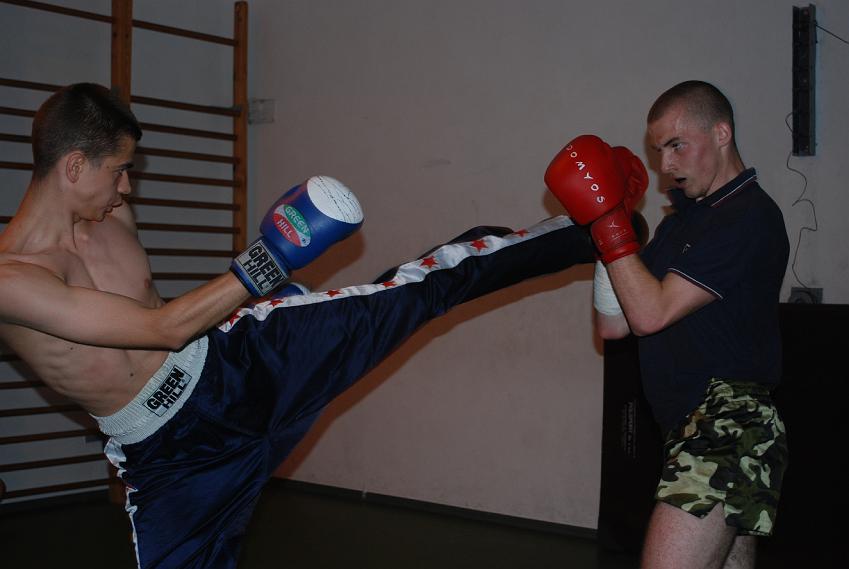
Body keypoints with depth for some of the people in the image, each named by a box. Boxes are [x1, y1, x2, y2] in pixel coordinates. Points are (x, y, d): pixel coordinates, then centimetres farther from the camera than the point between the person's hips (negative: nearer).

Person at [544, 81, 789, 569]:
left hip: (728, 423, -10)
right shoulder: (686, 218, 19)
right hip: (699, 429, 10)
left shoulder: (750, 217, -9)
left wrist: (607, 219, -12)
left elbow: (651, 313, -17)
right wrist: (613, 223, 6)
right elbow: (614, 324, 13)